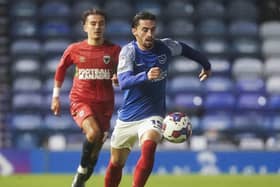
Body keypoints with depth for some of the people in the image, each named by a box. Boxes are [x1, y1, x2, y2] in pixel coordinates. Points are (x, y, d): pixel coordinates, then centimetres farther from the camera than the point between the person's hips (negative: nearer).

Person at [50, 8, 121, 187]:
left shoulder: (114, 50, -1)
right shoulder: (74, 50, -1)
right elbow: (61, 69, 15)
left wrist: (118, 79, -12)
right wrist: (56, 96, 16)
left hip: (105, 103, 2)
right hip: (80, 100, -2)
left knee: (97, 145, 5)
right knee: (93, 132, -29)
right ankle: (82, 170, -6)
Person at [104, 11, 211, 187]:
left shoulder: (165, 46, -6)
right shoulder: (129, 51, -14)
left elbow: (185, 49, 18)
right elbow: (123, 82, -29)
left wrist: (206, 65, 32)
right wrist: (146, 76, -47)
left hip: (152, 116, 0)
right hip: (127, 117, 0)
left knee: (149, 147, -31)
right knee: (116, 164, 11)